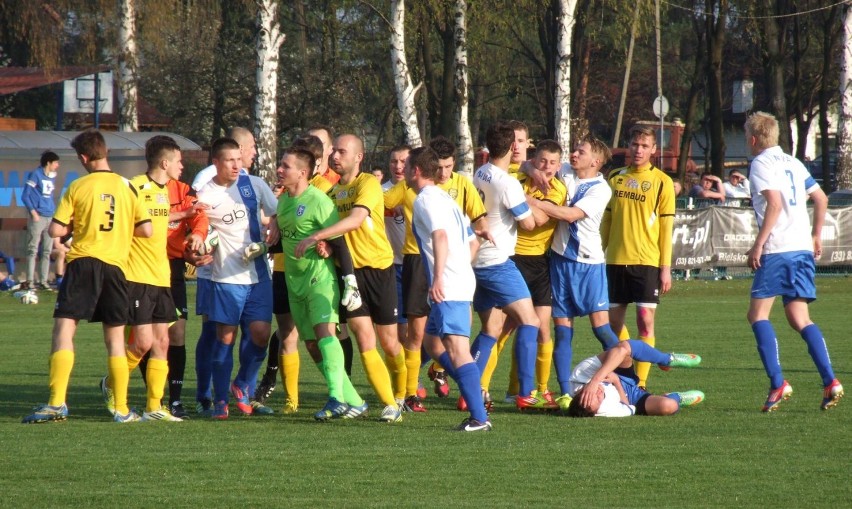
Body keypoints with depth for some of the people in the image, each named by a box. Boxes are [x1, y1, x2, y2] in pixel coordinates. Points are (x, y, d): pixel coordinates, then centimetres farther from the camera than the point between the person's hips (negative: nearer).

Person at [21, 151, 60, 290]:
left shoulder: (52, 177, 14)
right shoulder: (35, 175, -6)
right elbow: (25, 196, -9)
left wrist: (54, 212, 13)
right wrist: (33, 212, -16)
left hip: (50, 217, 7)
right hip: (37, 217, -7)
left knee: (46, 251, 7)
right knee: (33, 250, -7)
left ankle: (43, 281, 11)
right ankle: (30, 281, -7)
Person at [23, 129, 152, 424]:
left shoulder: (78, 187, 0)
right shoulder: (127, 187, 7)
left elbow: (55, 230, -2)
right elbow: (146, 229, 6)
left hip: (83, 261, -3)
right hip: (116, 265, 3)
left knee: (64, 329, -5)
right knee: (115, 338, 11)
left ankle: (57, 402, -18)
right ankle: (122, 409, 11)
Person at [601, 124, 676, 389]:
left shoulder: (662, 182, 0)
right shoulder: (615, 178, 10)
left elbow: (666, 227, -1)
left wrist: (666, 267, -6)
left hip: (647, 261, -4)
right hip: (615, 260, 4)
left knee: (645, 320, -8)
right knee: (614, 322, 6)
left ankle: (641, 383, -6)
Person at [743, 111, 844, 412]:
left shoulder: (761, 163, -4)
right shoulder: (793, 163, 19)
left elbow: (774, 203, -17)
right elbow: (821, 199, 19)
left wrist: (758, 243, -16)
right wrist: (816, 236, 26)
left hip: (777, 249, -8)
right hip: (803, 248, 8)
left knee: (758, 314, -2)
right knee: (799, 318, 9)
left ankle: (777, 384, -14)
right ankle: (830, 382, -5)